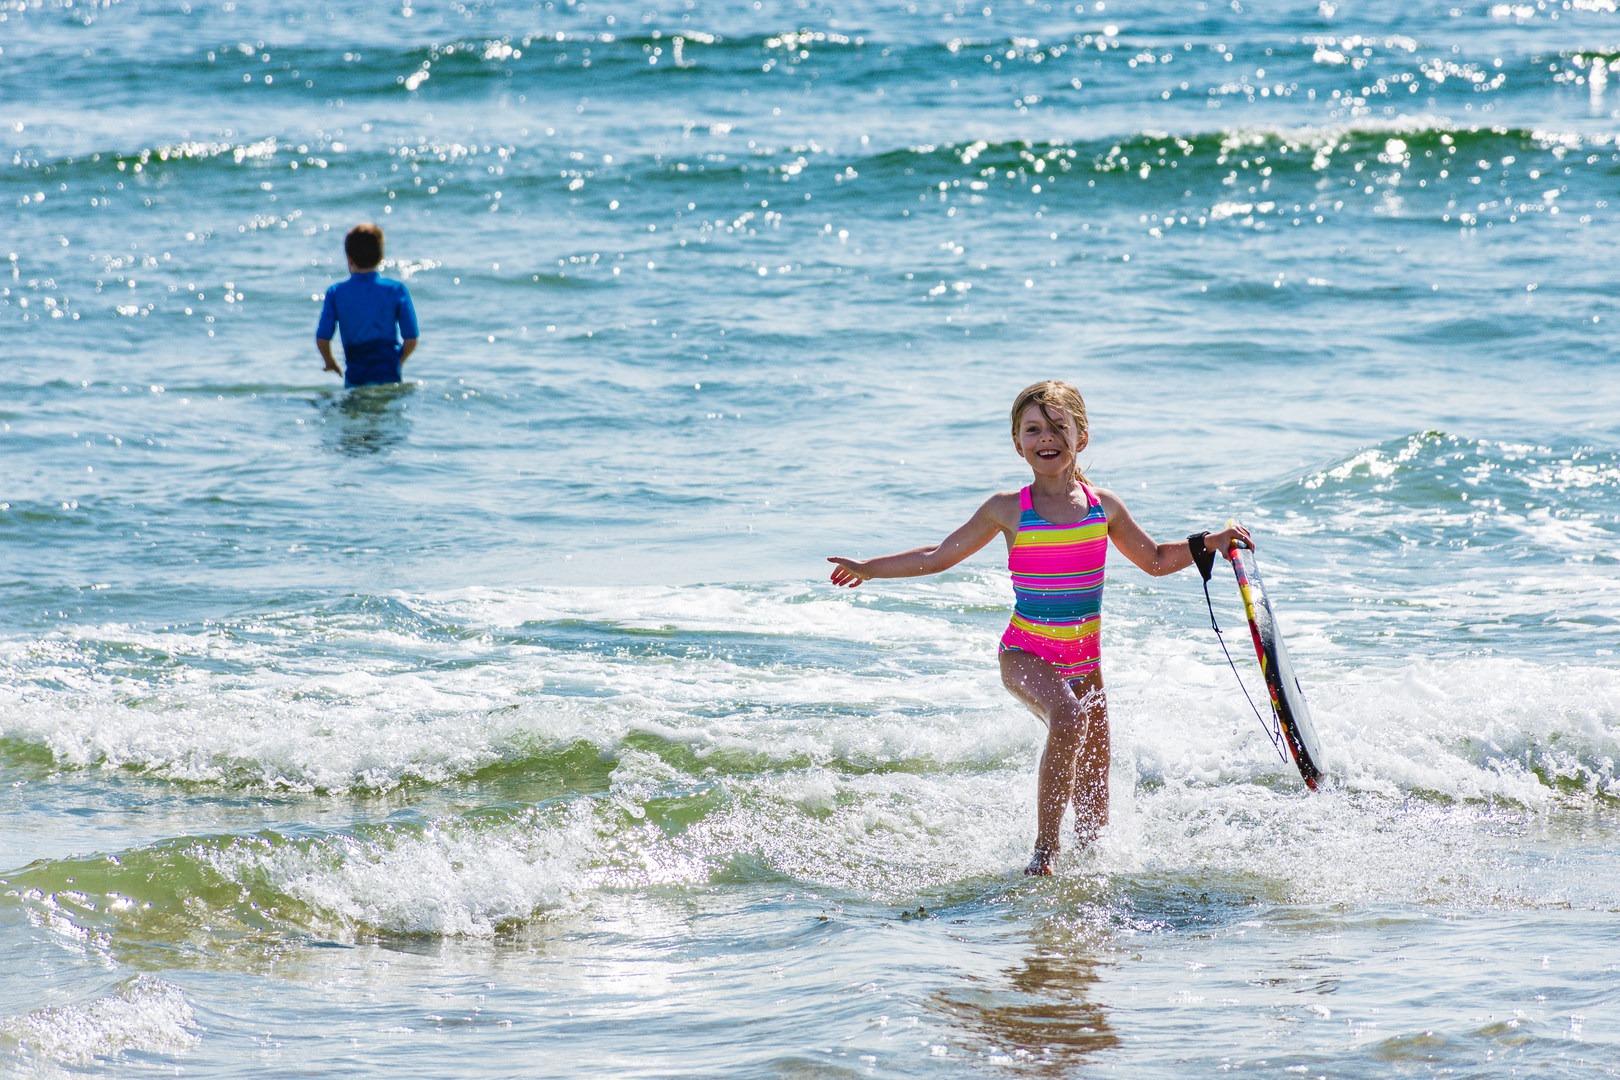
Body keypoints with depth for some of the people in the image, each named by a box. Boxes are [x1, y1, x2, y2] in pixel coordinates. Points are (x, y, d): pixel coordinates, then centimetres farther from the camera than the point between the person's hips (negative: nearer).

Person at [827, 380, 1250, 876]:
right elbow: (940, 556, 8)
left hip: (1083, 660, 4)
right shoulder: (1008, 509, -3)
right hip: (1026, 653, -4)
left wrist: (1210, 543, 3)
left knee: (1095, 806, 6)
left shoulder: (1103, 506, 3)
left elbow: (1156, 560, 17)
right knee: (1068, 718, -35)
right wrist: (868, 569, 7)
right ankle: (1044, 850, -28)